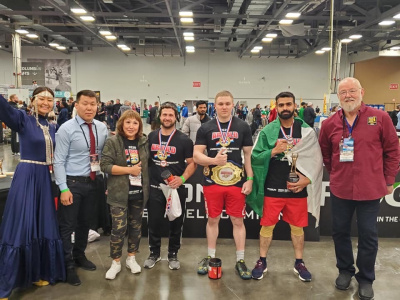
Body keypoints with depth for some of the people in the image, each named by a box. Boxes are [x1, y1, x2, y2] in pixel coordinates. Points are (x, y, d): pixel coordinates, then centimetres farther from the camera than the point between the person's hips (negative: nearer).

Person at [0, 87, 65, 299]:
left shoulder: (52, 129, 12)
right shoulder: (24, 120, -5)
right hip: (26, 177, -6)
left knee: (43, 227, 12)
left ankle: (37, 274, 28)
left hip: (44, 178, 6)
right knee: (21, 227, -3)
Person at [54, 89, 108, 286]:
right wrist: (63, 189, -18)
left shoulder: (102, 128, 1)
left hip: (92, 182, 5)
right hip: (72, 183, -5)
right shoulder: (66, 129, -13)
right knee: (67, 226, 5)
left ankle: (79, 256, 41)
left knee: (85, 223, 20)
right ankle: (67, 265, 23)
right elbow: (59, 161, -14)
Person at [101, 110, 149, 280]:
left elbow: (148, 164, 17)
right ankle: (116, 262, 17)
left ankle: (131, 258, 30)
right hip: (119, 193, -4)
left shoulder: (144, 142, 5)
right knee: (119, 228, -2)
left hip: (139, 192, 4)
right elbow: (105, 165, -15)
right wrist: (130, 170, -17)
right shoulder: (112, 142, -7)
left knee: (136, 226, 13)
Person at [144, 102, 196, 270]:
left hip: (176, 188, -2)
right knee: (154, 222, 10)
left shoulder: (184, 140, -5)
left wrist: (182, 178, -18)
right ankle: (154, 253, 30)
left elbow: (192, 163, -4)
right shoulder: (151, 137, 4)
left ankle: (173, 255, 27)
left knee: (176, 223, 9)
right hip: (155, 188, 2)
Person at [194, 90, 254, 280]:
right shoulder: (205, 128, 2)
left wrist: (249, 179, -3)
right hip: (212, 182, 0)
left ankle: (240, 261, 20)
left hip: (237, 182, 0)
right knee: (213, 219, 12)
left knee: (238, 220, 6)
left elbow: (249, 154, 5)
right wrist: (213, 160, -20)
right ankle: (210, 257, 29)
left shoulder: (243, 127, 3)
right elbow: (196, 156, -2)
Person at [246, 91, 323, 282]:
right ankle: (262, 261, 25)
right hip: (272, 189, -1)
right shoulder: (267, 131, -2)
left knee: (297, 226, 14)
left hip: (297, 188, 1)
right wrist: (273, 151, -18)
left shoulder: (306, 130, 2)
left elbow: (316, 159, 2)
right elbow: (254, 157, -4)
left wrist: (308, 179, -9)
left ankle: (299, 263, 31)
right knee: (267, 225, 9)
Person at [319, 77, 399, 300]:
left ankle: (366, 278, 28)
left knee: (368, 235, 9)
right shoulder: (330, 124, 1)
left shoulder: (380, 118, -6)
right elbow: (325, 154, 13)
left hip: (370, 189, -2)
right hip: (340, 189, 3)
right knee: (340, 231, 14)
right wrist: (335, 174, 9)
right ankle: (345, 270, 35)